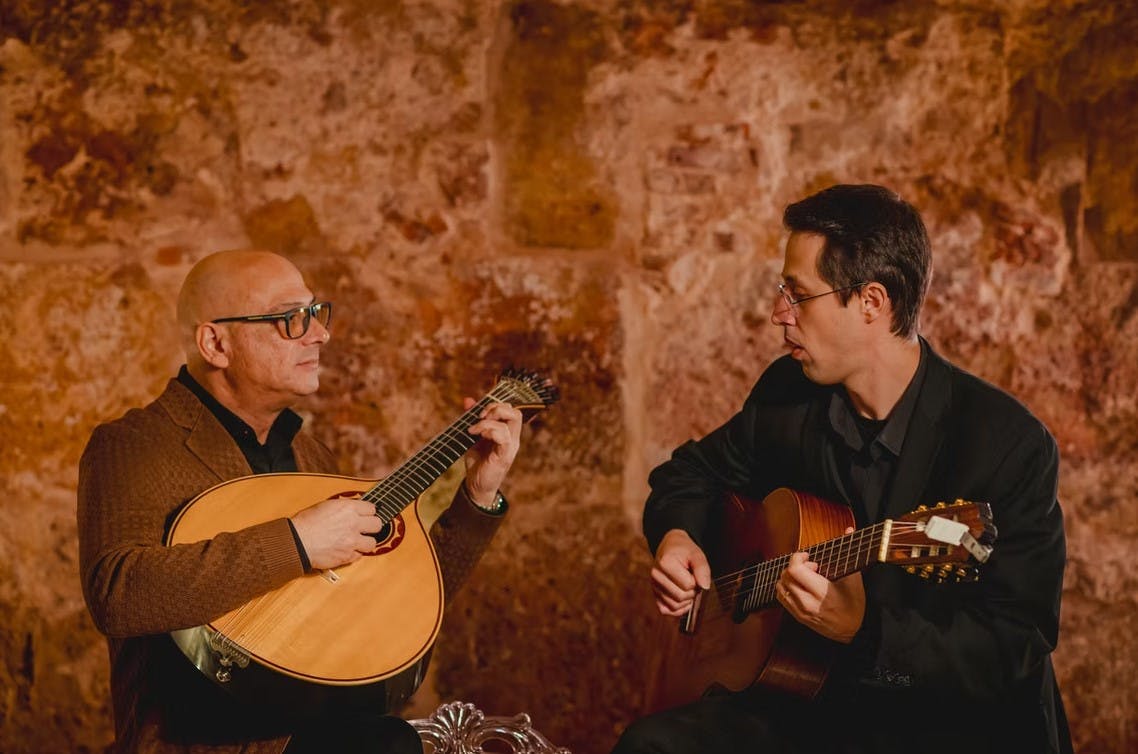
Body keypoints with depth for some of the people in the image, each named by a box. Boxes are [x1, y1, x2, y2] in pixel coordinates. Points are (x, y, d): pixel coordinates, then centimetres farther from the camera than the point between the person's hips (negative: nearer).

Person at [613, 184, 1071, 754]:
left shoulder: (1010, 445, -16)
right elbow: (694, 470, 21)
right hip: (812, 702, 5)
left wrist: (866, 631, -31)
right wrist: (676, 534, -1)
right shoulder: (788, 392, 2)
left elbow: (1016, 651, -18)